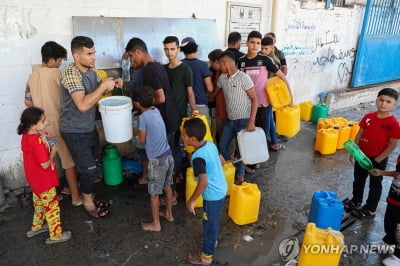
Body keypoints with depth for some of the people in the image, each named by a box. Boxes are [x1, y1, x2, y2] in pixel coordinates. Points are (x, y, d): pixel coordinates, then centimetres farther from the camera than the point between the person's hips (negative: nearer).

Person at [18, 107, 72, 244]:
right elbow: (45, 164, -27)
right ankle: (56, 235, 20)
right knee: (52, 207, 6)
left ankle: (36, 227, 46)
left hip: (34, 179, 9)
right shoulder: (38, 141, -32)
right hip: (44, 181, -9)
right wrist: (53, 151, -15)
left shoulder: (26, 136, -4)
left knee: (39, 203, 28)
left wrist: (47, 148, 0)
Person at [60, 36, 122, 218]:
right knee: (89, 169, 1)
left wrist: (113, 84, -3)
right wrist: (103, 86, -29)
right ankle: (88, 203, 24)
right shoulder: (70, 73, -25)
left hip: (89, 128, 8)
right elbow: (83, 105, -36)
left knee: (91, 166, 19)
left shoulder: (90, 71, 1)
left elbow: (100, 90, 18)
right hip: (75, 132, -8)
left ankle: (89, 197, 38)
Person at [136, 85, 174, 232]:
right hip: (168, 156, 8)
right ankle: (169, 214, 41)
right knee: (167, 187, 23)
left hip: (157, 160, -7)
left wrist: (139, 132, 10)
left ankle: (156, 224, 22)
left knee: (154, 193, 9)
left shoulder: (144, 117, -16)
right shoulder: (156, 111, 4)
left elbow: (142, 140, -8)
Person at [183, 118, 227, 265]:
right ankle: (212, 240, 53)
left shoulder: (198, 157, -29)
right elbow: (221, 161, 11)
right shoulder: (211, 144, -4)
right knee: (214, 221, 30)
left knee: (210, 224, 12)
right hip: (221, 189, 8)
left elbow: (203, 182, -32)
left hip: (212, 195, -8)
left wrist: (191, 200, -21)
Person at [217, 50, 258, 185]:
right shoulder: (222, 78, 3)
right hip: (229, 119, 6)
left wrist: (251, 122, -20)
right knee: (222, 145, 11)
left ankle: (240, 175, 25)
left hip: (243, 120, -6)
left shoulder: (244, 77, -16)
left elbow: (254, 99, -15)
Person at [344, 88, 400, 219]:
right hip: (362, 155, 5)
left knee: (375, 185, 14)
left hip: (378, 160, -5)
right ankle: (356, 201, 43)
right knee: (358, 180, 21)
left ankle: (370, 210, 30)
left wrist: (377, 160, -14)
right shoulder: (368, 117, -6)